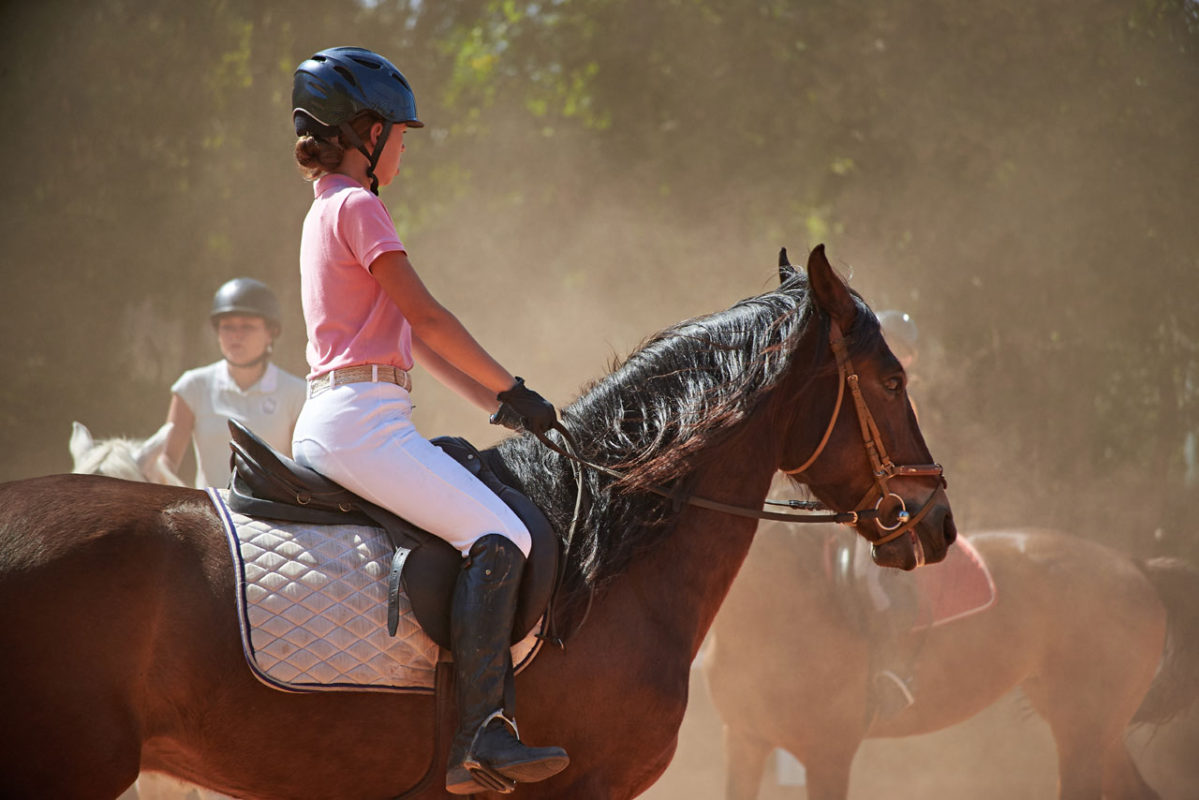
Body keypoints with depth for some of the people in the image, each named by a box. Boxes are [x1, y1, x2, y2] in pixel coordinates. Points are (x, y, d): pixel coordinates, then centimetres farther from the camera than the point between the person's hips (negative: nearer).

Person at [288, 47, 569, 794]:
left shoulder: (331, 209, 23)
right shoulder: (357, 206, -7)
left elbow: (414, 335, 22)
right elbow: (428, 316, -11)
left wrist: (501, 405, 17)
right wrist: (514, 390, -2)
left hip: (331, 423, 11)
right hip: (363, 420, -11)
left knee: (490, 535, 17)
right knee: (497, 537, -20)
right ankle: (482, 737, -28)